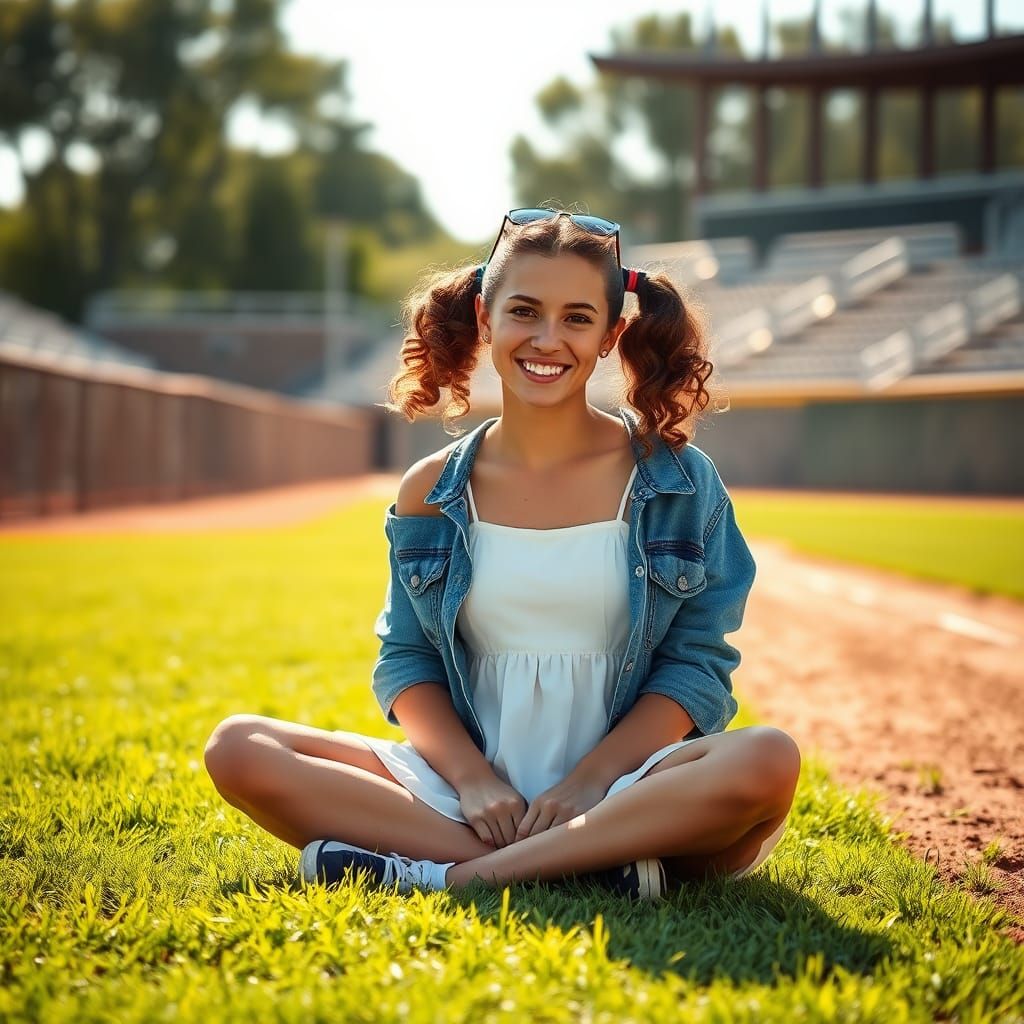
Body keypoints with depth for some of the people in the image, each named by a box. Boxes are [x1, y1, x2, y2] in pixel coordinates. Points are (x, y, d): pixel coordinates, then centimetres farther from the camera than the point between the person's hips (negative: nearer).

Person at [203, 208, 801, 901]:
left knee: (765, 761, -34)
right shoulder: (432, 493, 7)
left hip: (626, 793, -2)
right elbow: (406, 662, 8)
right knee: (239, 748, -17)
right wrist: (472, 778, -10)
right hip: (467, 792, 3)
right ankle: (585, 867, -23)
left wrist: (590, 778, -14)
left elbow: (697, 665, -1)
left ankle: (446, 876, -25)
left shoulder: (680, 483, 2)